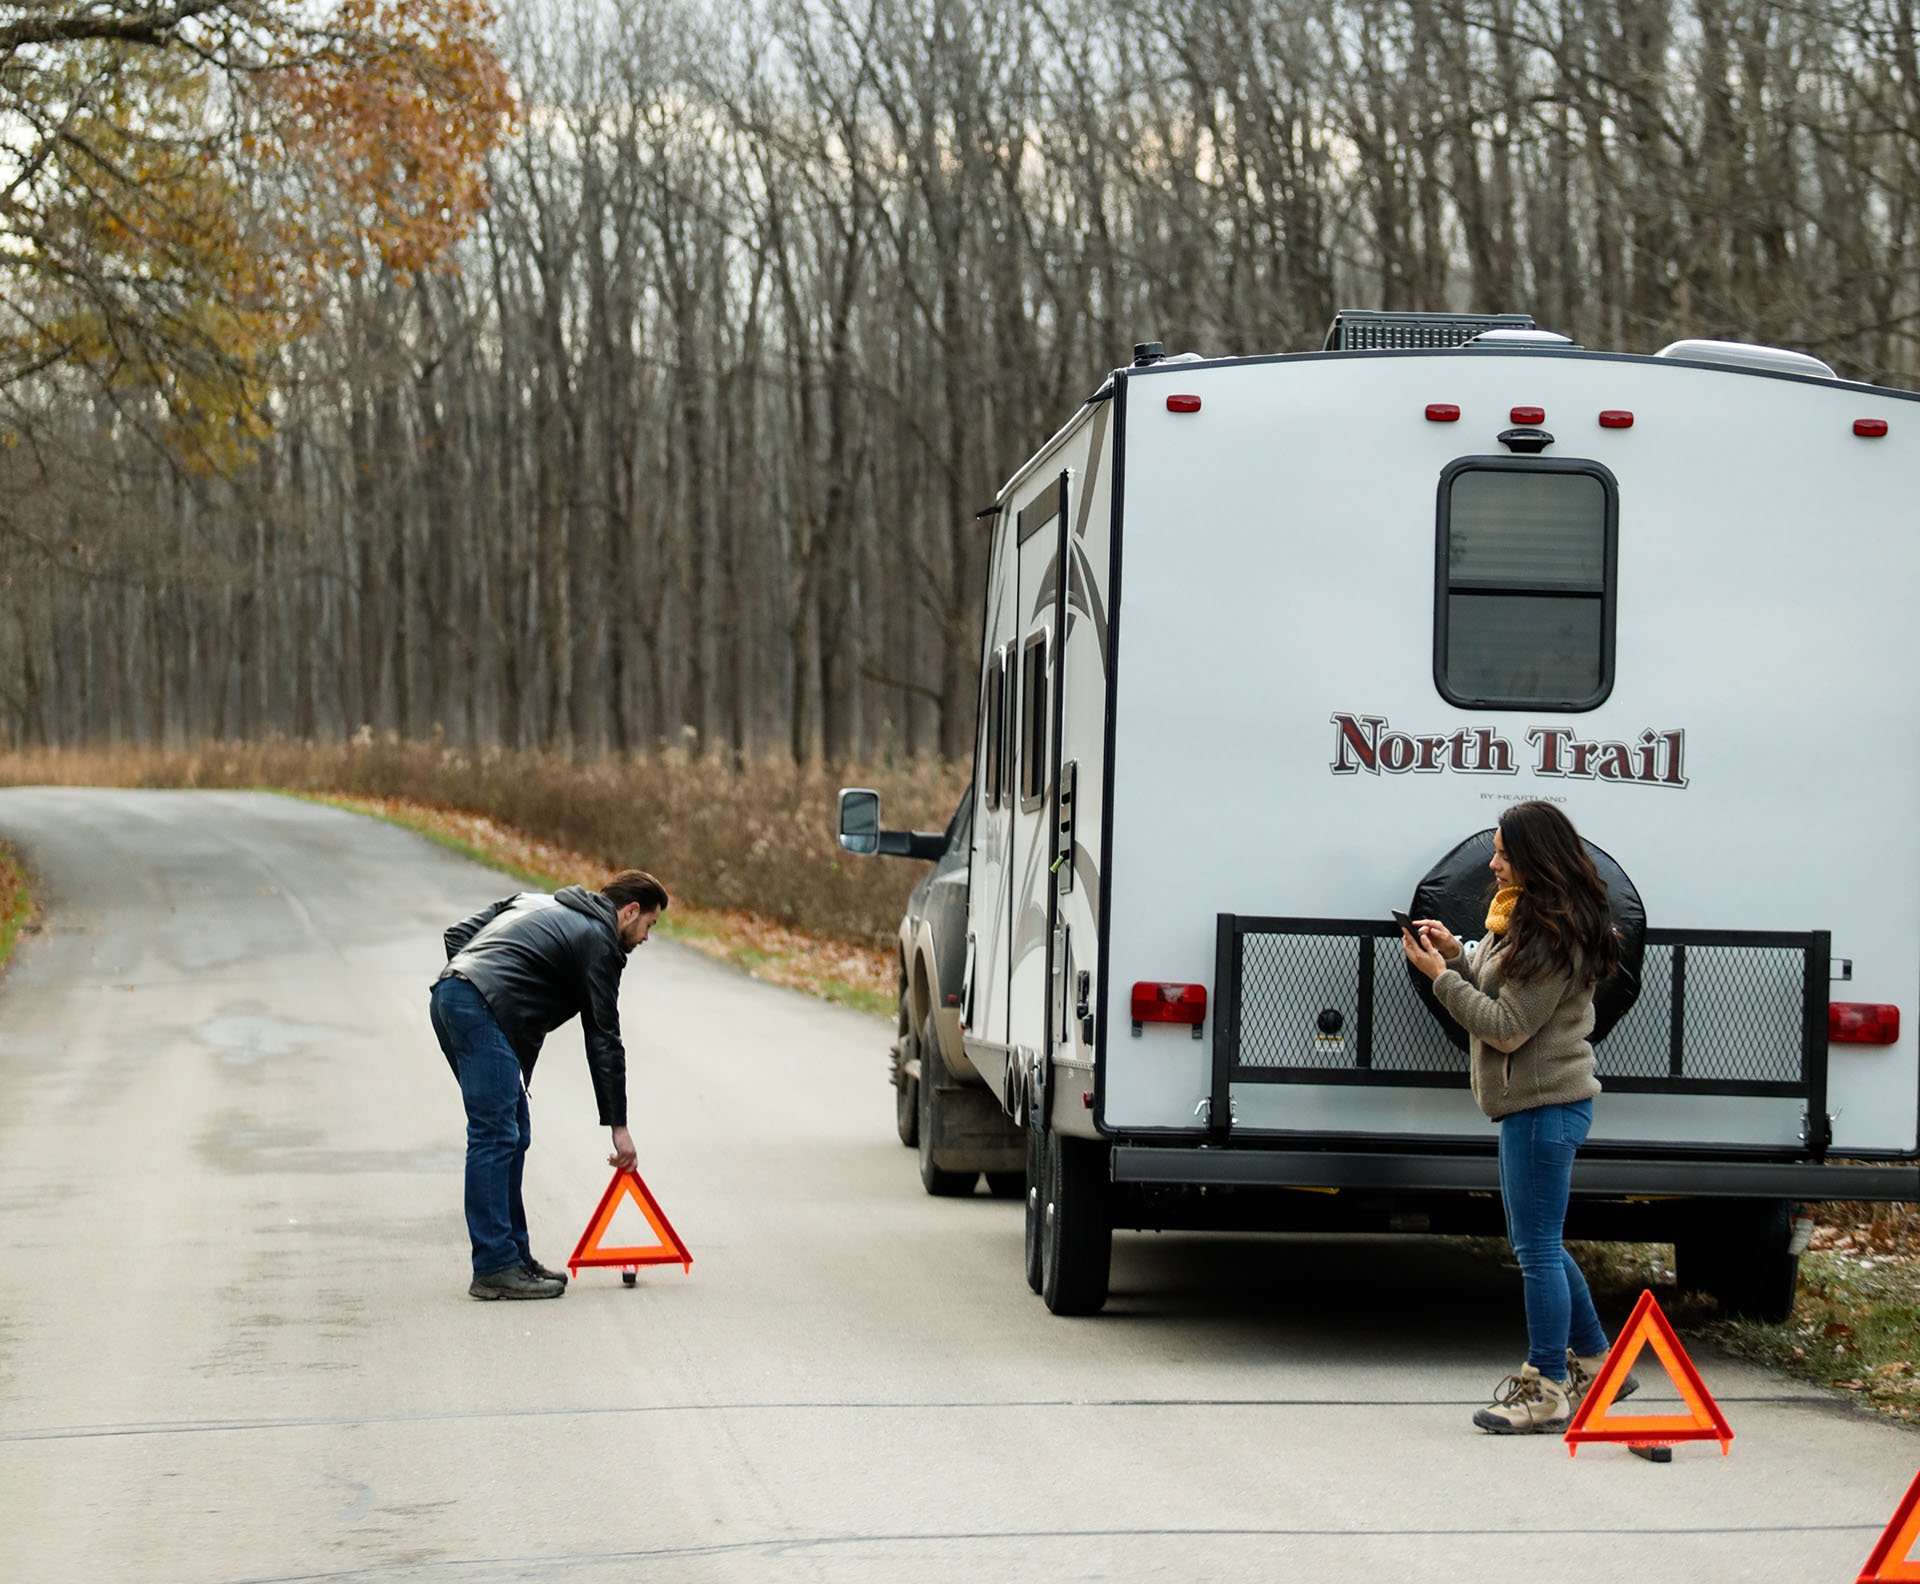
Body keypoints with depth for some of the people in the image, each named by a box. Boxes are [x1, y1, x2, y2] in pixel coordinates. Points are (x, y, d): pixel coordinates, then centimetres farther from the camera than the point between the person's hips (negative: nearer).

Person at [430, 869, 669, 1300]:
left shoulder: (538, 903, 28)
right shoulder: (598, 941, 3)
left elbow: (459, 934, 24)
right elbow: (603, 1040, 3)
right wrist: (617, 1124, 7)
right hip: (484, 1010, -9)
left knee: (514, 1134, 13)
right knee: (495, 1136, -11)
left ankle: (514, 1256, 15)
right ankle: (495, 1268, -14)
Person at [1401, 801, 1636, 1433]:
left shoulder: (1555, 936, -19)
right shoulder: (1525, 916, 13)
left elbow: (1508, 1025, -20)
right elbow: (1499, 995, 17)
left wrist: (1440, 977, -15)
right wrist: (1456, 955, 3)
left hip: (1545, 1105, -11)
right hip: (1537, 1101, 11)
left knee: (1537, 1248, -4)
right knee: (1538, 1244, 19)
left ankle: (1548, 1391, 2)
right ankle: (1593, 1361, 29)